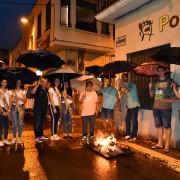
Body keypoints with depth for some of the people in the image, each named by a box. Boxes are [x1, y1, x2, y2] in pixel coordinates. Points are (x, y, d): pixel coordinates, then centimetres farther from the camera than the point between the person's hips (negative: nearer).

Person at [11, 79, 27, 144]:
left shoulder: (23, 91, 7)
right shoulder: (13, 91, 7)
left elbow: (25, 100, 0)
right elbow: (11, 100, 2)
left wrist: (19, 98, -13)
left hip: (21, 107, 0)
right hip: (14, 107, 0)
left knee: (20, 123, 0)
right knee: (14, 123, -3)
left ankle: (19, 137, 11)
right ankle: (14, 137, 9)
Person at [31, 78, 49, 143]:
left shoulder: (46, 89, 11)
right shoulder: (38, 88, -8)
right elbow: (32, 92, -29)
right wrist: (38, 84, -28)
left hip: (44, 108, 7)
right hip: (38, 108, -7)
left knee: (42, 122, 14)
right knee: (37, 122, -3)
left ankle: (41, 135, 24)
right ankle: (37, 137, 4)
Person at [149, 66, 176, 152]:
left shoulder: (170, 81, 1)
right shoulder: (155, 83, 14)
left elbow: (175, 95, -3)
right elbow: (151, 95, 16)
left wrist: (171, 100, -20)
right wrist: (150, 88, 1)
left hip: (166, 107, -5)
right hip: (156, 107, 5)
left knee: (166, 126, -3)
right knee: (159, 126, 11)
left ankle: (167, 145, 4)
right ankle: (160, 143, 21)